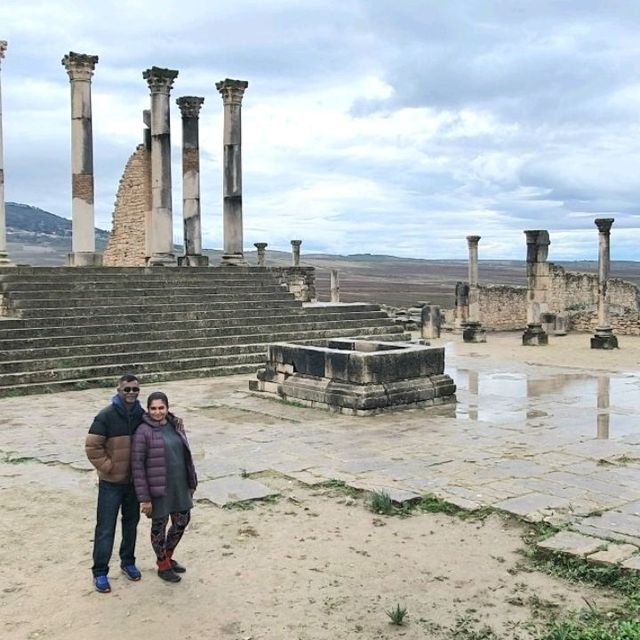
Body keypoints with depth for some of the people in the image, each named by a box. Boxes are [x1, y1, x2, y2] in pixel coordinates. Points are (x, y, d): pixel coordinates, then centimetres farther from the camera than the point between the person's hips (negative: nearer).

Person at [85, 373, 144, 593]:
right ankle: (100, 572, 13)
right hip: (111, 483, -5)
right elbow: (92, 447, -15)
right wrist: (108, 467, -14)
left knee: (131, 524, 17)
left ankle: (128, 562, 34)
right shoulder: (106, 416, -14)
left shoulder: (142, 415, 0)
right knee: (105, 528, 1)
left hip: (134, 481, 5)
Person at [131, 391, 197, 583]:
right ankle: (163, 565, 30)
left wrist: (192, 482, 13)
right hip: (158, 488, -6)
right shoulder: (143, 432, -16)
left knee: (182, 520, 15)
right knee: (159, 525, 10)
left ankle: (168, 556, 38)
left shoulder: (175, 425, 3)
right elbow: (137, 465, -15)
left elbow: (186, 455, 11)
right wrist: (144, 497, -16)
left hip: (179, 486, 6)